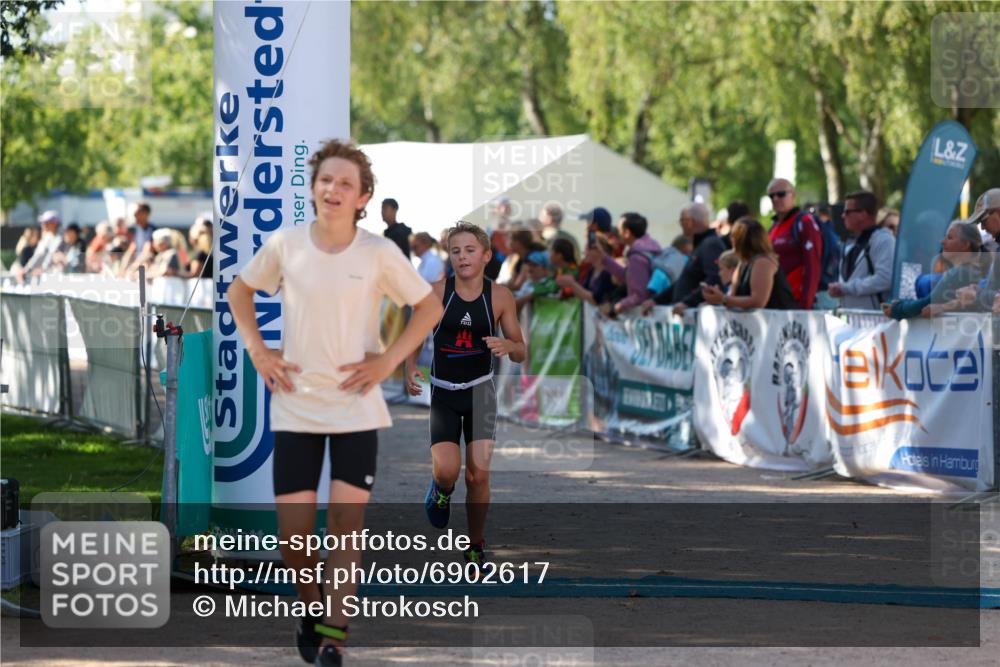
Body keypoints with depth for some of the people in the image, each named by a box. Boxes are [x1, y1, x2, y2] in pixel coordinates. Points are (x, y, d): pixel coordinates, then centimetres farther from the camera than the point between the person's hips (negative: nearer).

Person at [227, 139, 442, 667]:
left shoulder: (380, 254, -6)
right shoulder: (284, 245, -3)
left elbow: (429, 308, 5)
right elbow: (239, 292, 14)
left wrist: (389, 360, -5)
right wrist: (257, 351, 2)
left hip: (356, 406, -1)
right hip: (295, 407, 1)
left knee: (346, 524, -4)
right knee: (294, 532, -1)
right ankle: (309, 611, 27)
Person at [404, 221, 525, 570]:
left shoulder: (499, 296, -6)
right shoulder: (436, 293, -9)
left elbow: (521, 352, 1)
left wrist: (507, 346, -22)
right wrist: (411, 369, -15)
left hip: (480, 391, 1)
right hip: (443, 393, -1)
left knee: (478, 474, -3)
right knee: (447, 471, -16)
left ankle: (476, 545, 18)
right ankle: (441, 490, 23)